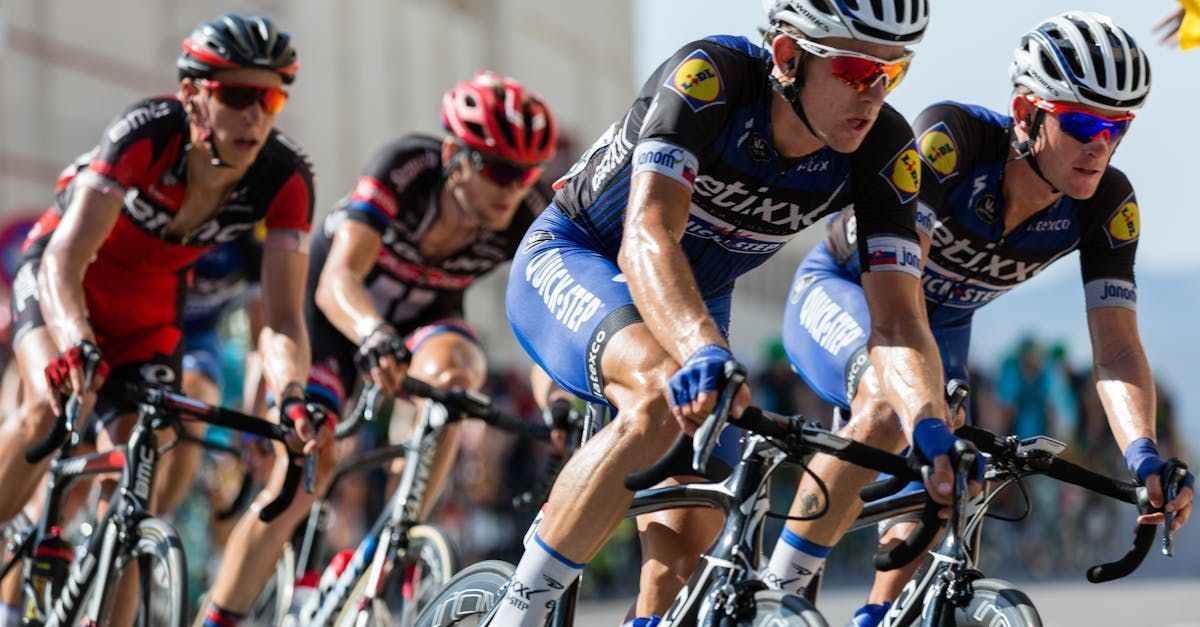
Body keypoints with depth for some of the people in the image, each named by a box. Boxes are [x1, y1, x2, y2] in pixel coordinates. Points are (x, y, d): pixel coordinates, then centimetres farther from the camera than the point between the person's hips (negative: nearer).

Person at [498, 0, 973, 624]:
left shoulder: (885, 151, -21)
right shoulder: (709, 77, -33)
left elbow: (897, 320, -24)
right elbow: (647, 241, -44)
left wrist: (932, 430, -44)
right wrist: (705, 354, -61)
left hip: (695, 301, 5)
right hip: (571, 262, -5)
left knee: (687, 543, -11)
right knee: (666, 394, -35)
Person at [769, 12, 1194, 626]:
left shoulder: (1106, 206, -23)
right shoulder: (951, 138, -36)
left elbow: (1115, 345, -27)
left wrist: (1144, 455, -46)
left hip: (941, 324, 5)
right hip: (839, 291, -5)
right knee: (888, 403, -33)